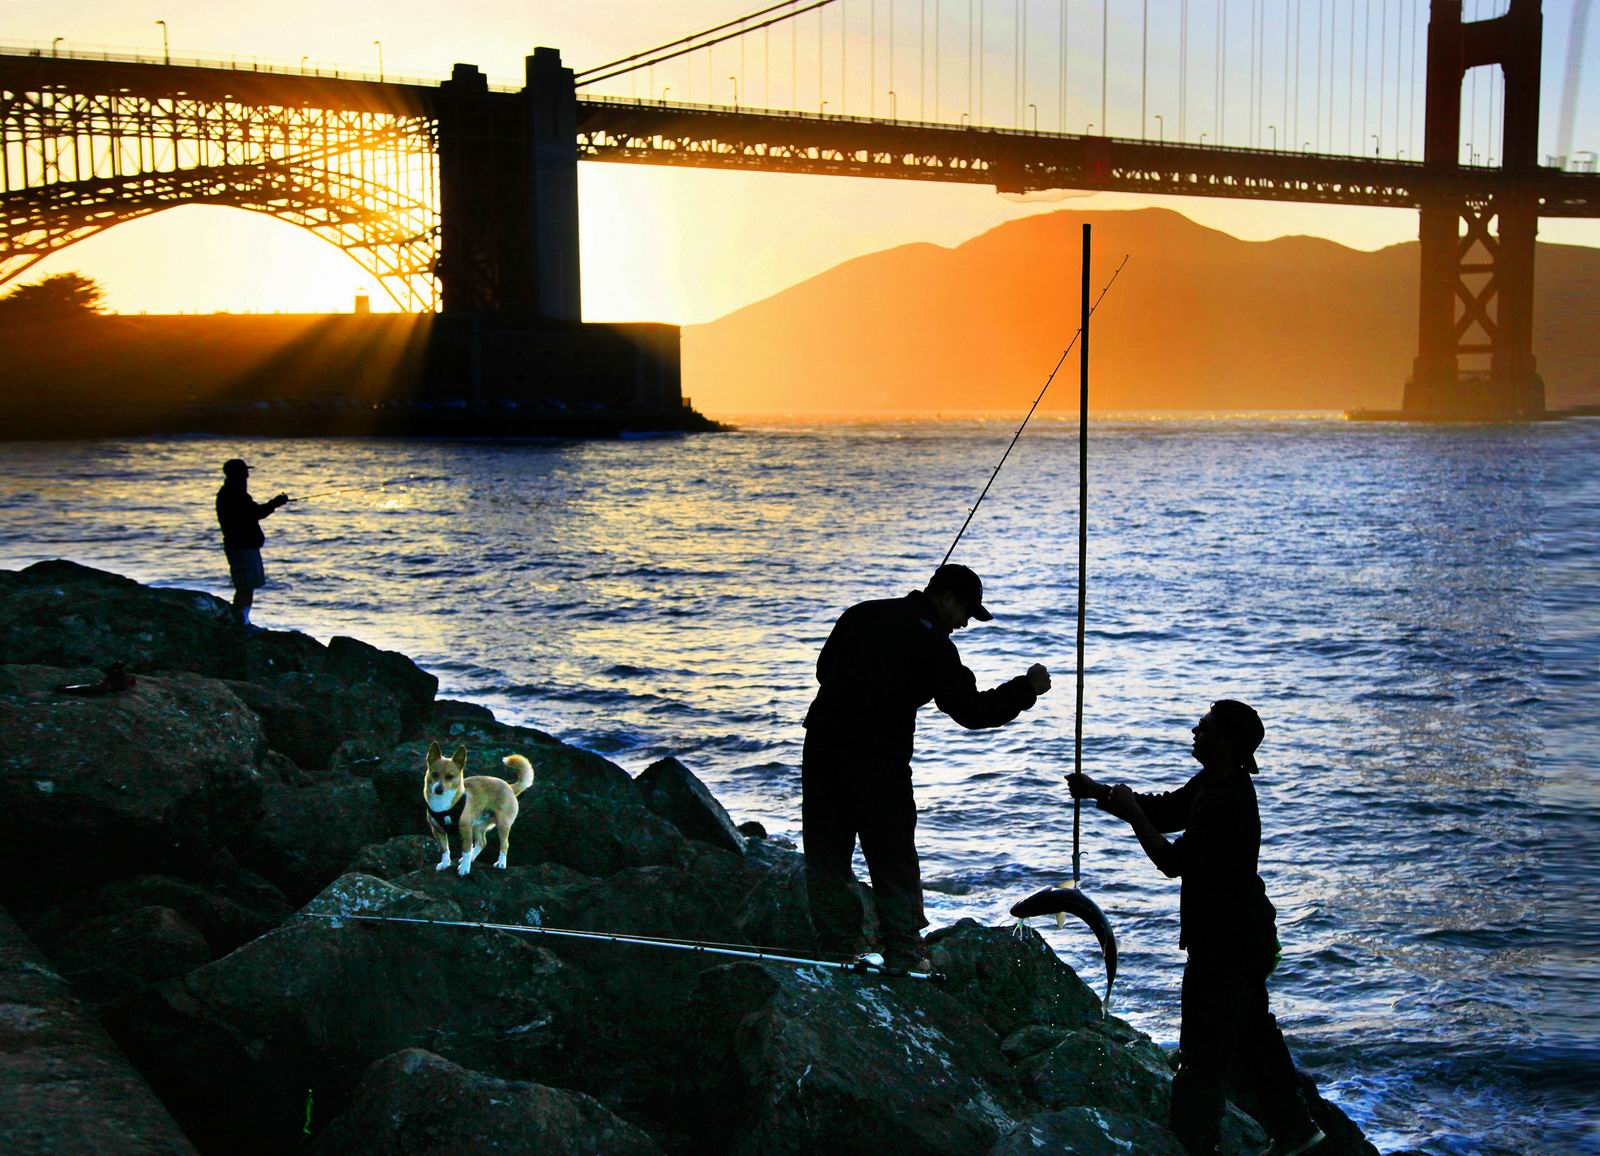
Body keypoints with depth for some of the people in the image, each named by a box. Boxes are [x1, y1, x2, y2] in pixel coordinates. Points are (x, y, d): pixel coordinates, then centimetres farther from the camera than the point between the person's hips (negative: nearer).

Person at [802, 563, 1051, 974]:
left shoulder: (861, 614, 11)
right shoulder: (932, 644, -9)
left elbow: (825, 667, 20)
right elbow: (970, 709, -10)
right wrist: (1027, 687, -1)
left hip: (823, 746, 5)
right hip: (879, 764, -5)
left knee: (827, 857, 12)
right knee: (894, 863, 6)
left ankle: (838, 949, 14)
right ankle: (903, 958, 7)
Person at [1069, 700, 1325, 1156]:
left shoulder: (1228, 804, -27)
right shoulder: (1214, 783, 5)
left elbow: (1173, 861, -26)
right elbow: (1167, 810, 14)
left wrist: (1131, 812, -17)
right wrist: (1098, 792, 6)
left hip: (1225, 942, -11)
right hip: (1246, 934, 11)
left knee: (1203, 1050, 0)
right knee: (1252, 1035, 22)